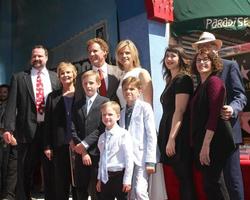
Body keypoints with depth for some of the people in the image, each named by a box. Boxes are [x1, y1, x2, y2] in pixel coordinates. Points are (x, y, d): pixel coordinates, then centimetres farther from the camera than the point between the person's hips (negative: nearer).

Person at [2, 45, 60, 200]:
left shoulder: (55, 77, 9)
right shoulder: (19, 78, 6)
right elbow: (12, 105, -1)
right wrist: (9, 128, -13)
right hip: (28, 129, 0)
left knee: (51, 171, 10)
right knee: (25, 172, 9)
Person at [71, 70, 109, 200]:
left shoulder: (105, 102, -2)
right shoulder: (77, 105, 12)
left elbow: (102, 128, -10)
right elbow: (73, 130, 4)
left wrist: (85, 144, -12)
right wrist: (82, 151, -6)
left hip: (98, 153, -4)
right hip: (81, 154, 4)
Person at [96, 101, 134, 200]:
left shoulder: (123, 134, -12)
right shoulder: (102, 137, 9)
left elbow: (129, 159, -13)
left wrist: (127, 180, -13)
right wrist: (99, 178, 15)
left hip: (118, 176, -6)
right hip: (105, 177, 6)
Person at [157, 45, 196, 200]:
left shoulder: (183, 79, -8)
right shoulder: (171, 81, 19)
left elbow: (180, 111, -17)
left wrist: (172, 138, -21)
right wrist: (167, 137, 15)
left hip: (179, 136, -9)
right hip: (169, 133, 9)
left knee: (185, 178, -4)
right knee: (181, 177, 12)